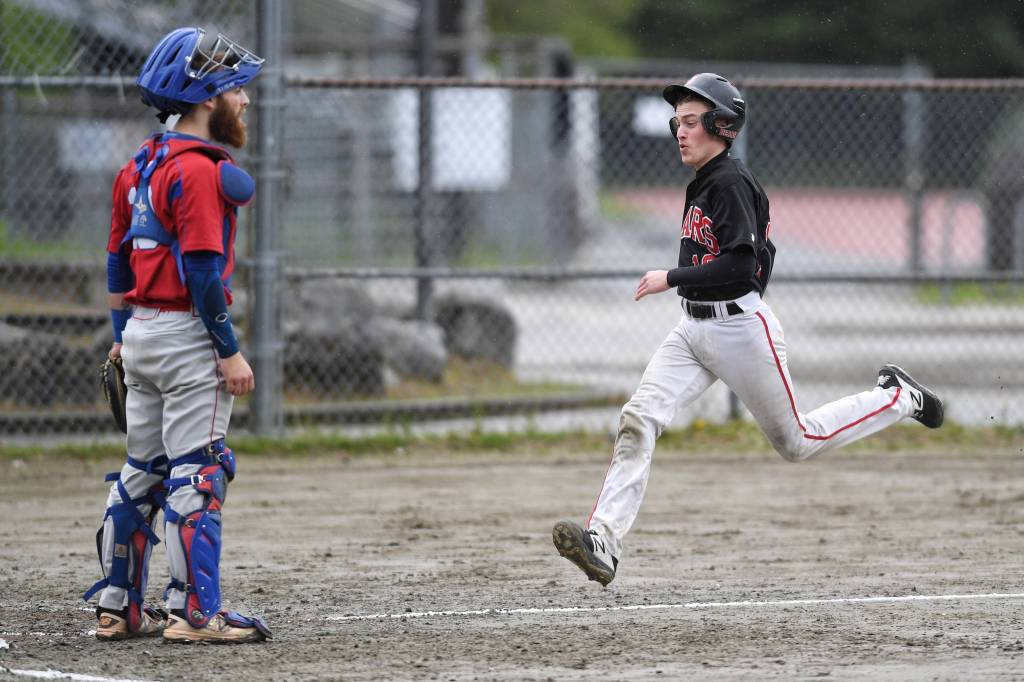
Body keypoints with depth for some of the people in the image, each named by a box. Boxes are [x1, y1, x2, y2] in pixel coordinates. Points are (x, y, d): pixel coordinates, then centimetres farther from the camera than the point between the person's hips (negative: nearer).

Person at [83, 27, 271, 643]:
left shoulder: (141, 166, 13)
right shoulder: (199, 170, -16)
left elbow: (118, 261, 19)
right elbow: (201, 269, -21)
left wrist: (125, 334, 25)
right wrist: (230, 352, -18)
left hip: (141, 336, 9)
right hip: (187, 337, -9)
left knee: (143, 473, 15)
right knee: (197, 474, -7)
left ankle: (119, 608, 19)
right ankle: (193, 612, -8)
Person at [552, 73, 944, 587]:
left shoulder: (731, 183, -16)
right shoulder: (702, 185, 13)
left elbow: (742, 264, -25)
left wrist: (671, 279, -25)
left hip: (740, 326, -9)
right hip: (693, 328, 9)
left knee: (796, 442, 6)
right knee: (638, 418, -12)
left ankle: (896, 399, 27)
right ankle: (604, 539, -23)